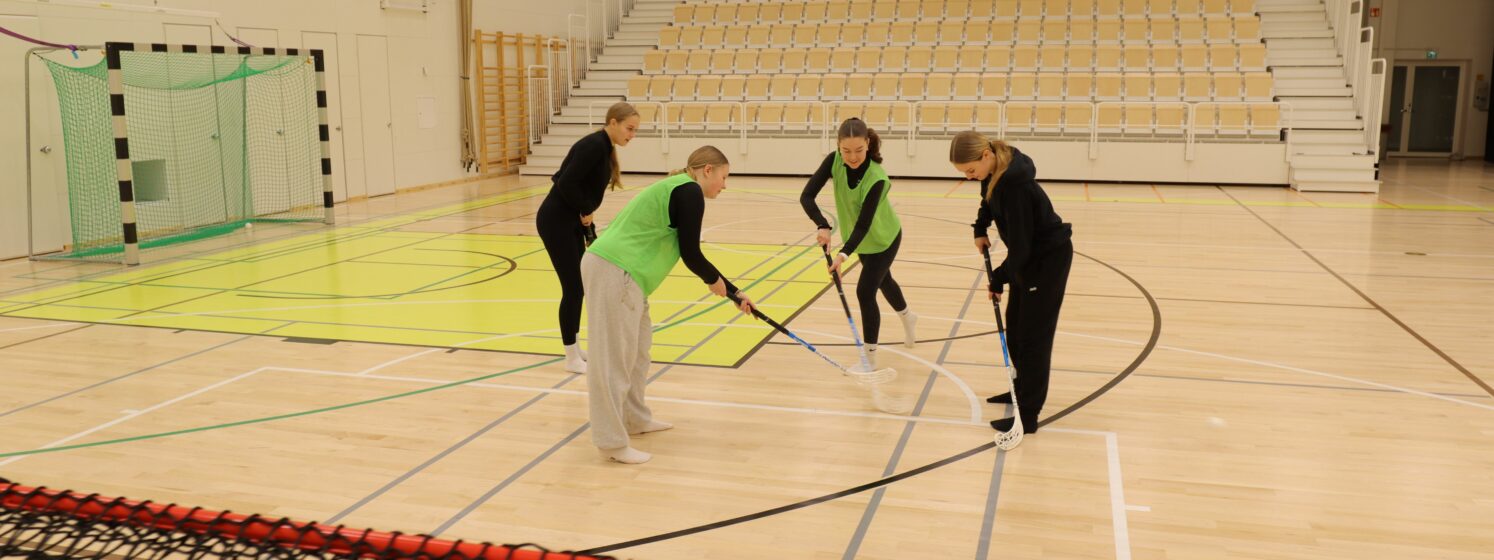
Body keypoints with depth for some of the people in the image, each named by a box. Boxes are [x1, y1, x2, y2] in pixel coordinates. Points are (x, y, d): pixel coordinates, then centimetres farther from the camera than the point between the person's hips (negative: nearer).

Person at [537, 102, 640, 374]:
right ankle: (572, 358, 6)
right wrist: (586, 212, -13)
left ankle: (575, 349, 26)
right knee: (573, 287, -4)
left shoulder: (605, 148, 10)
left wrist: (587, 221, 11)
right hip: (555, 221, -10)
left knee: (579, 286, 14)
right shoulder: (594, 145, -20)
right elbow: (566, 183, -26)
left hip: (571, 221, 10)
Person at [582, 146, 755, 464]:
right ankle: (613, 443, 1)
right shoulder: (690, 192, -8)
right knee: (614, 358, -5)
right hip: (615, 273, -10)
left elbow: (688, 254, 29)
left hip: (620, 272, 10)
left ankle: (635, 419, 32)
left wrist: (734, 293, 33)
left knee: (637, 347, 20)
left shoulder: (678, 190, 22)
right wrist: (714, 280, 10)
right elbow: (690, 254, -11)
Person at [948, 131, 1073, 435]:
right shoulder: (993, 172, -6)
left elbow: (1020, 245, -28)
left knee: (1032, 335, -7)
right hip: (1030, 256, 9)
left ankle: (1027, 415, -3)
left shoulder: (1015, 184, -32)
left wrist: (999, 279, -18)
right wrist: (980, 229, 7)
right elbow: (989, 200, 19)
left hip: (1049, 258, -9)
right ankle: (1022, 388, 34)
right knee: (1014, 328, 17)